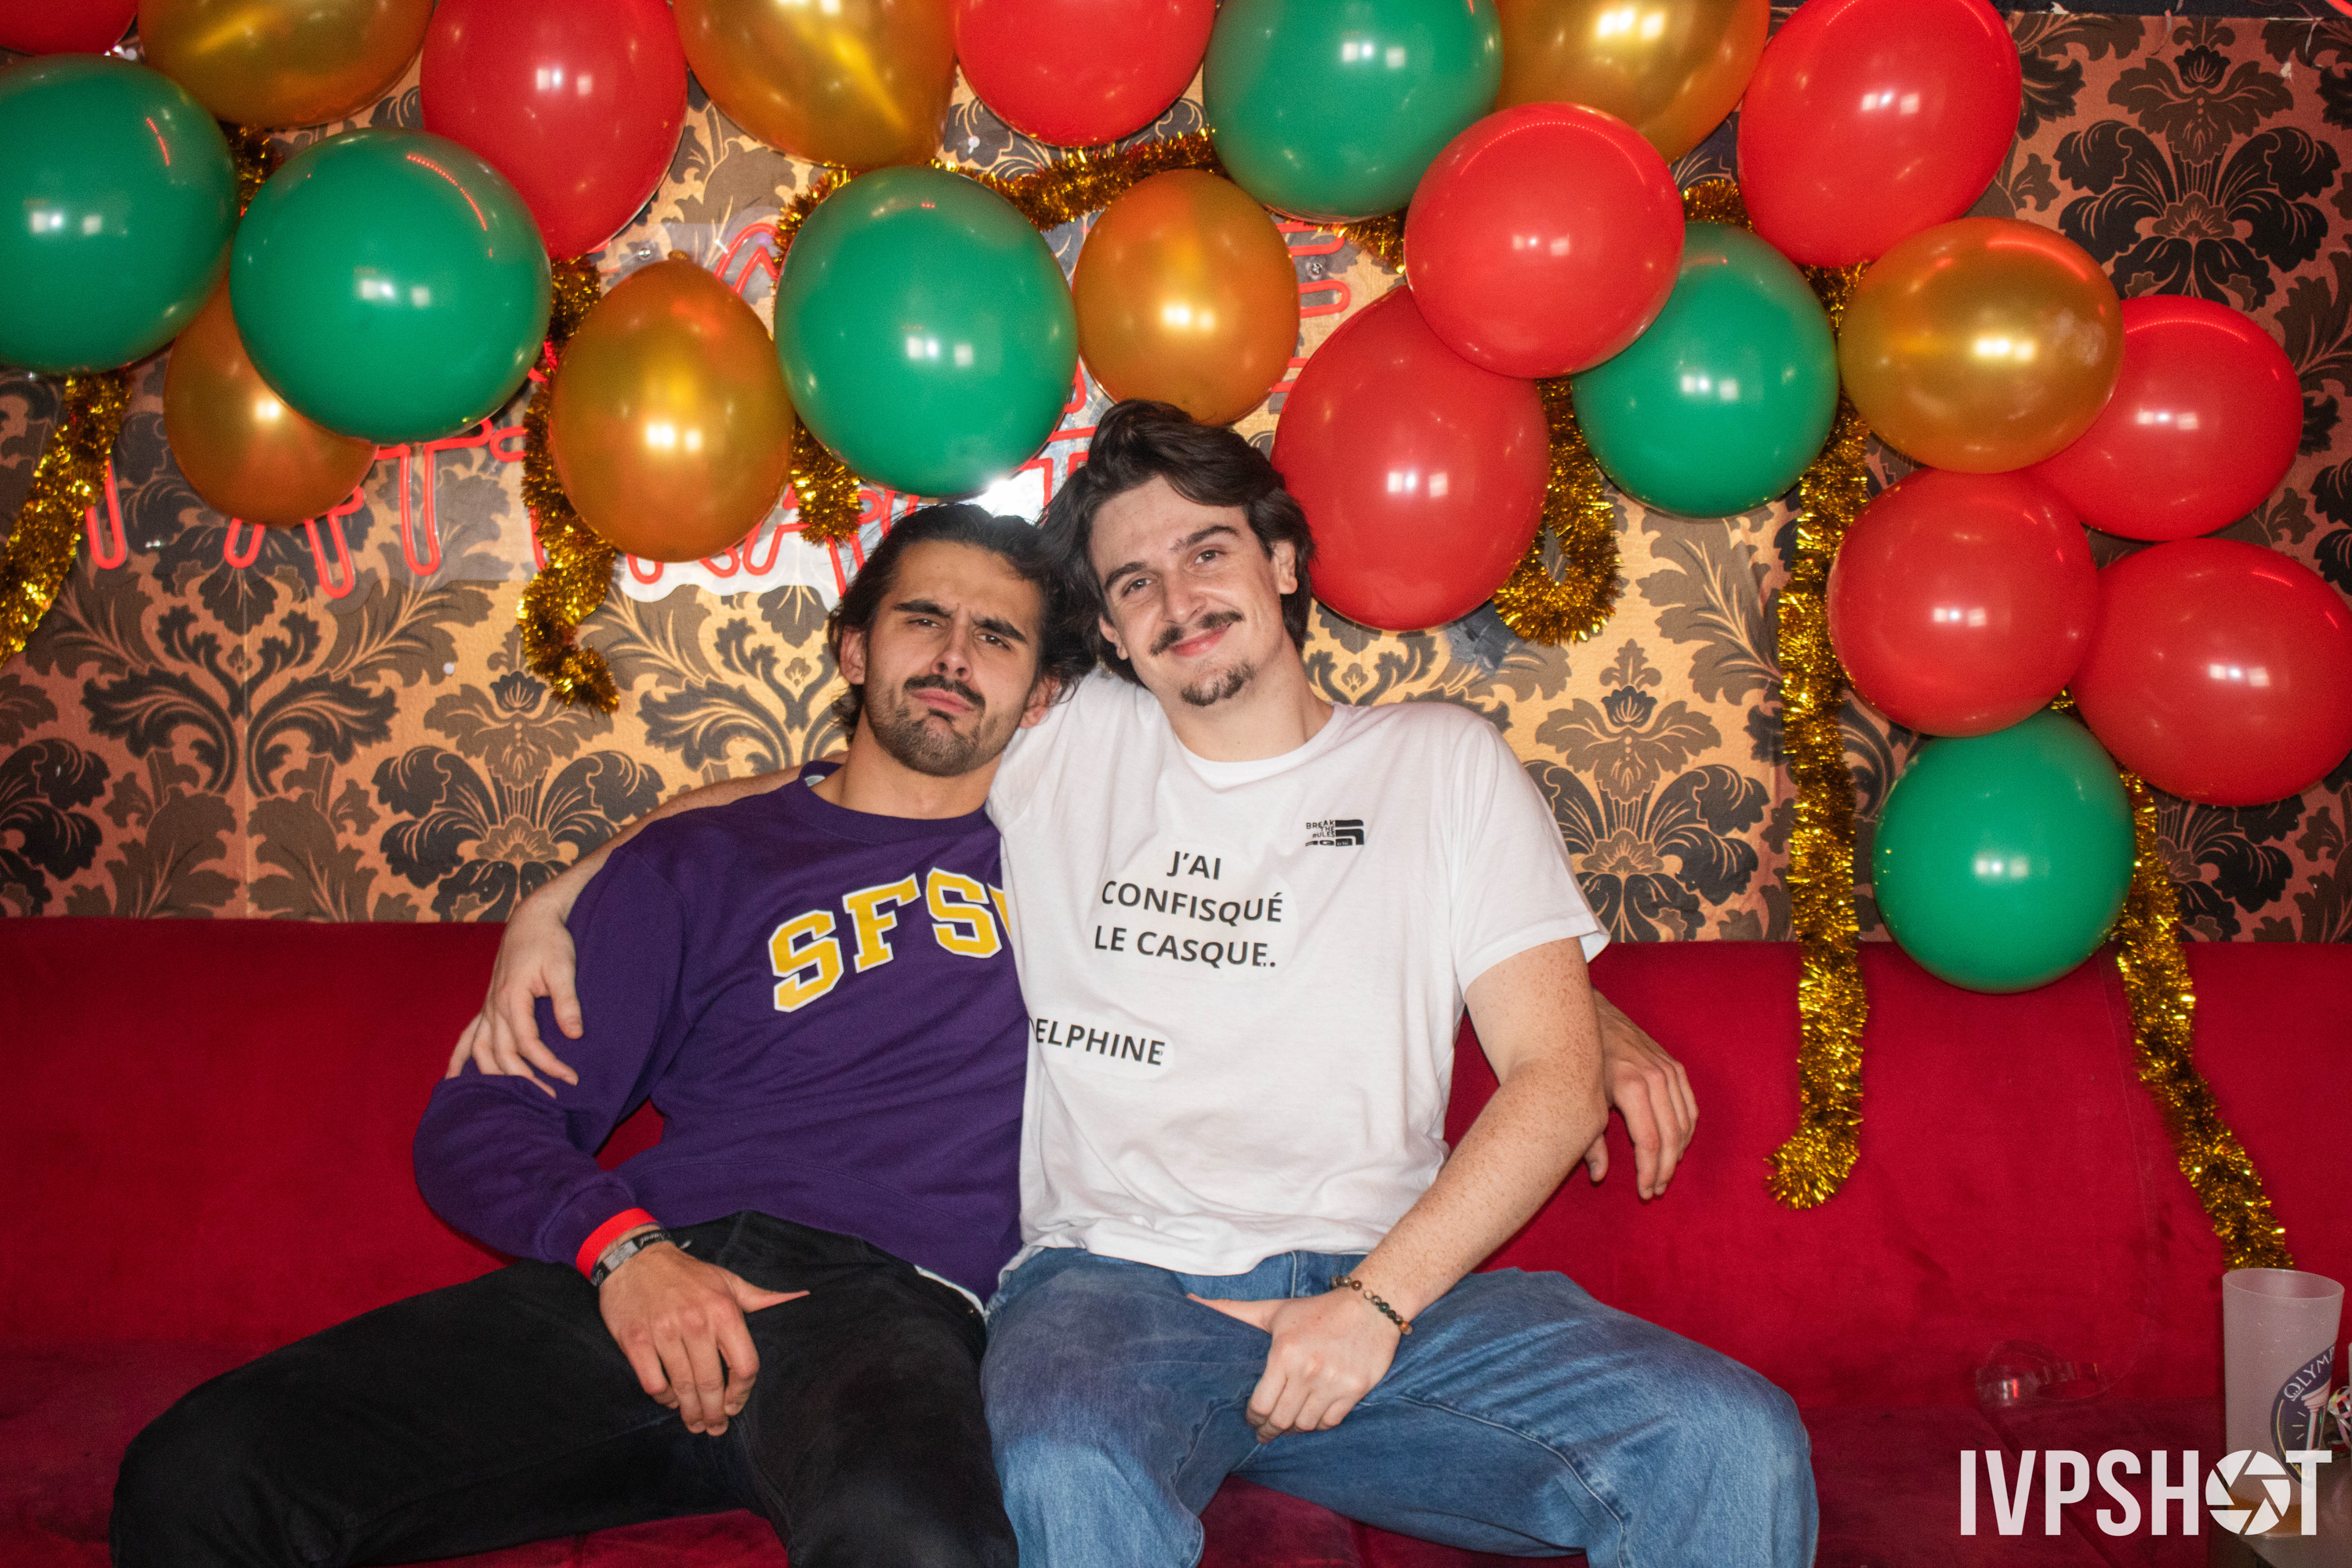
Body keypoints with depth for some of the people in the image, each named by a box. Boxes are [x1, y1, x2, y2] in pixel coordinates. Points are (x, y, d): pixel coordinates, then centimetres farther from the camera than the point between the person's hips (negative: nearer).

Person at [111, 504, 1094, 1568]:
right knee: (196, 1480, -17)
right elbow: (478, 1121, 13)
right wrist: (623, 1244, -6)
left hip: (893, 1298, -2)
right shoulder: (695, 865, 19)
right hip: (663, 1273, 3)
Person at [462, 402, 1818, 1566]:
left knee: (1729, 1437, -24)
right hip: (1111, 1280, -1)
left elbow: (1554, 1078, 6)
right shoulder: (1062, 750, 15)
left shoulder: (1445, 760, 13)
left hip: (1383, 1285, 2)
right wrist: (556, 904, 14)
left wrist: (1375, 1299, -8)